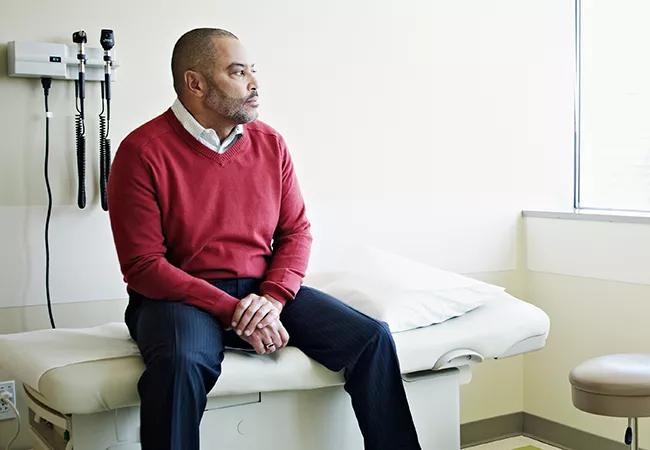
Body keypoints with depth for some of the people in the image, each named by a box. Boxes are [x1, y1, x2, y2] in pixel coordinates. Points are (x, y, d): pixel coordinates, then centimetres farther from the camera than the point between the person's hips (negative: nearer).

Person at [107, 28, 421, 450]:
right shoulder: (142, 152, -10)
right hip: (180, 295, -4)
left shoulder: (270, 144, 6)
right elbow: (143, 266, -13)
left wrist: (273, 297, -12)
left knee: (371, 336, -10)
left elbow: (296, 232, 9)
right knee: (180, 362, -38)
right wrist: (232, 312, -20)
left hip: (264, 291, 5)